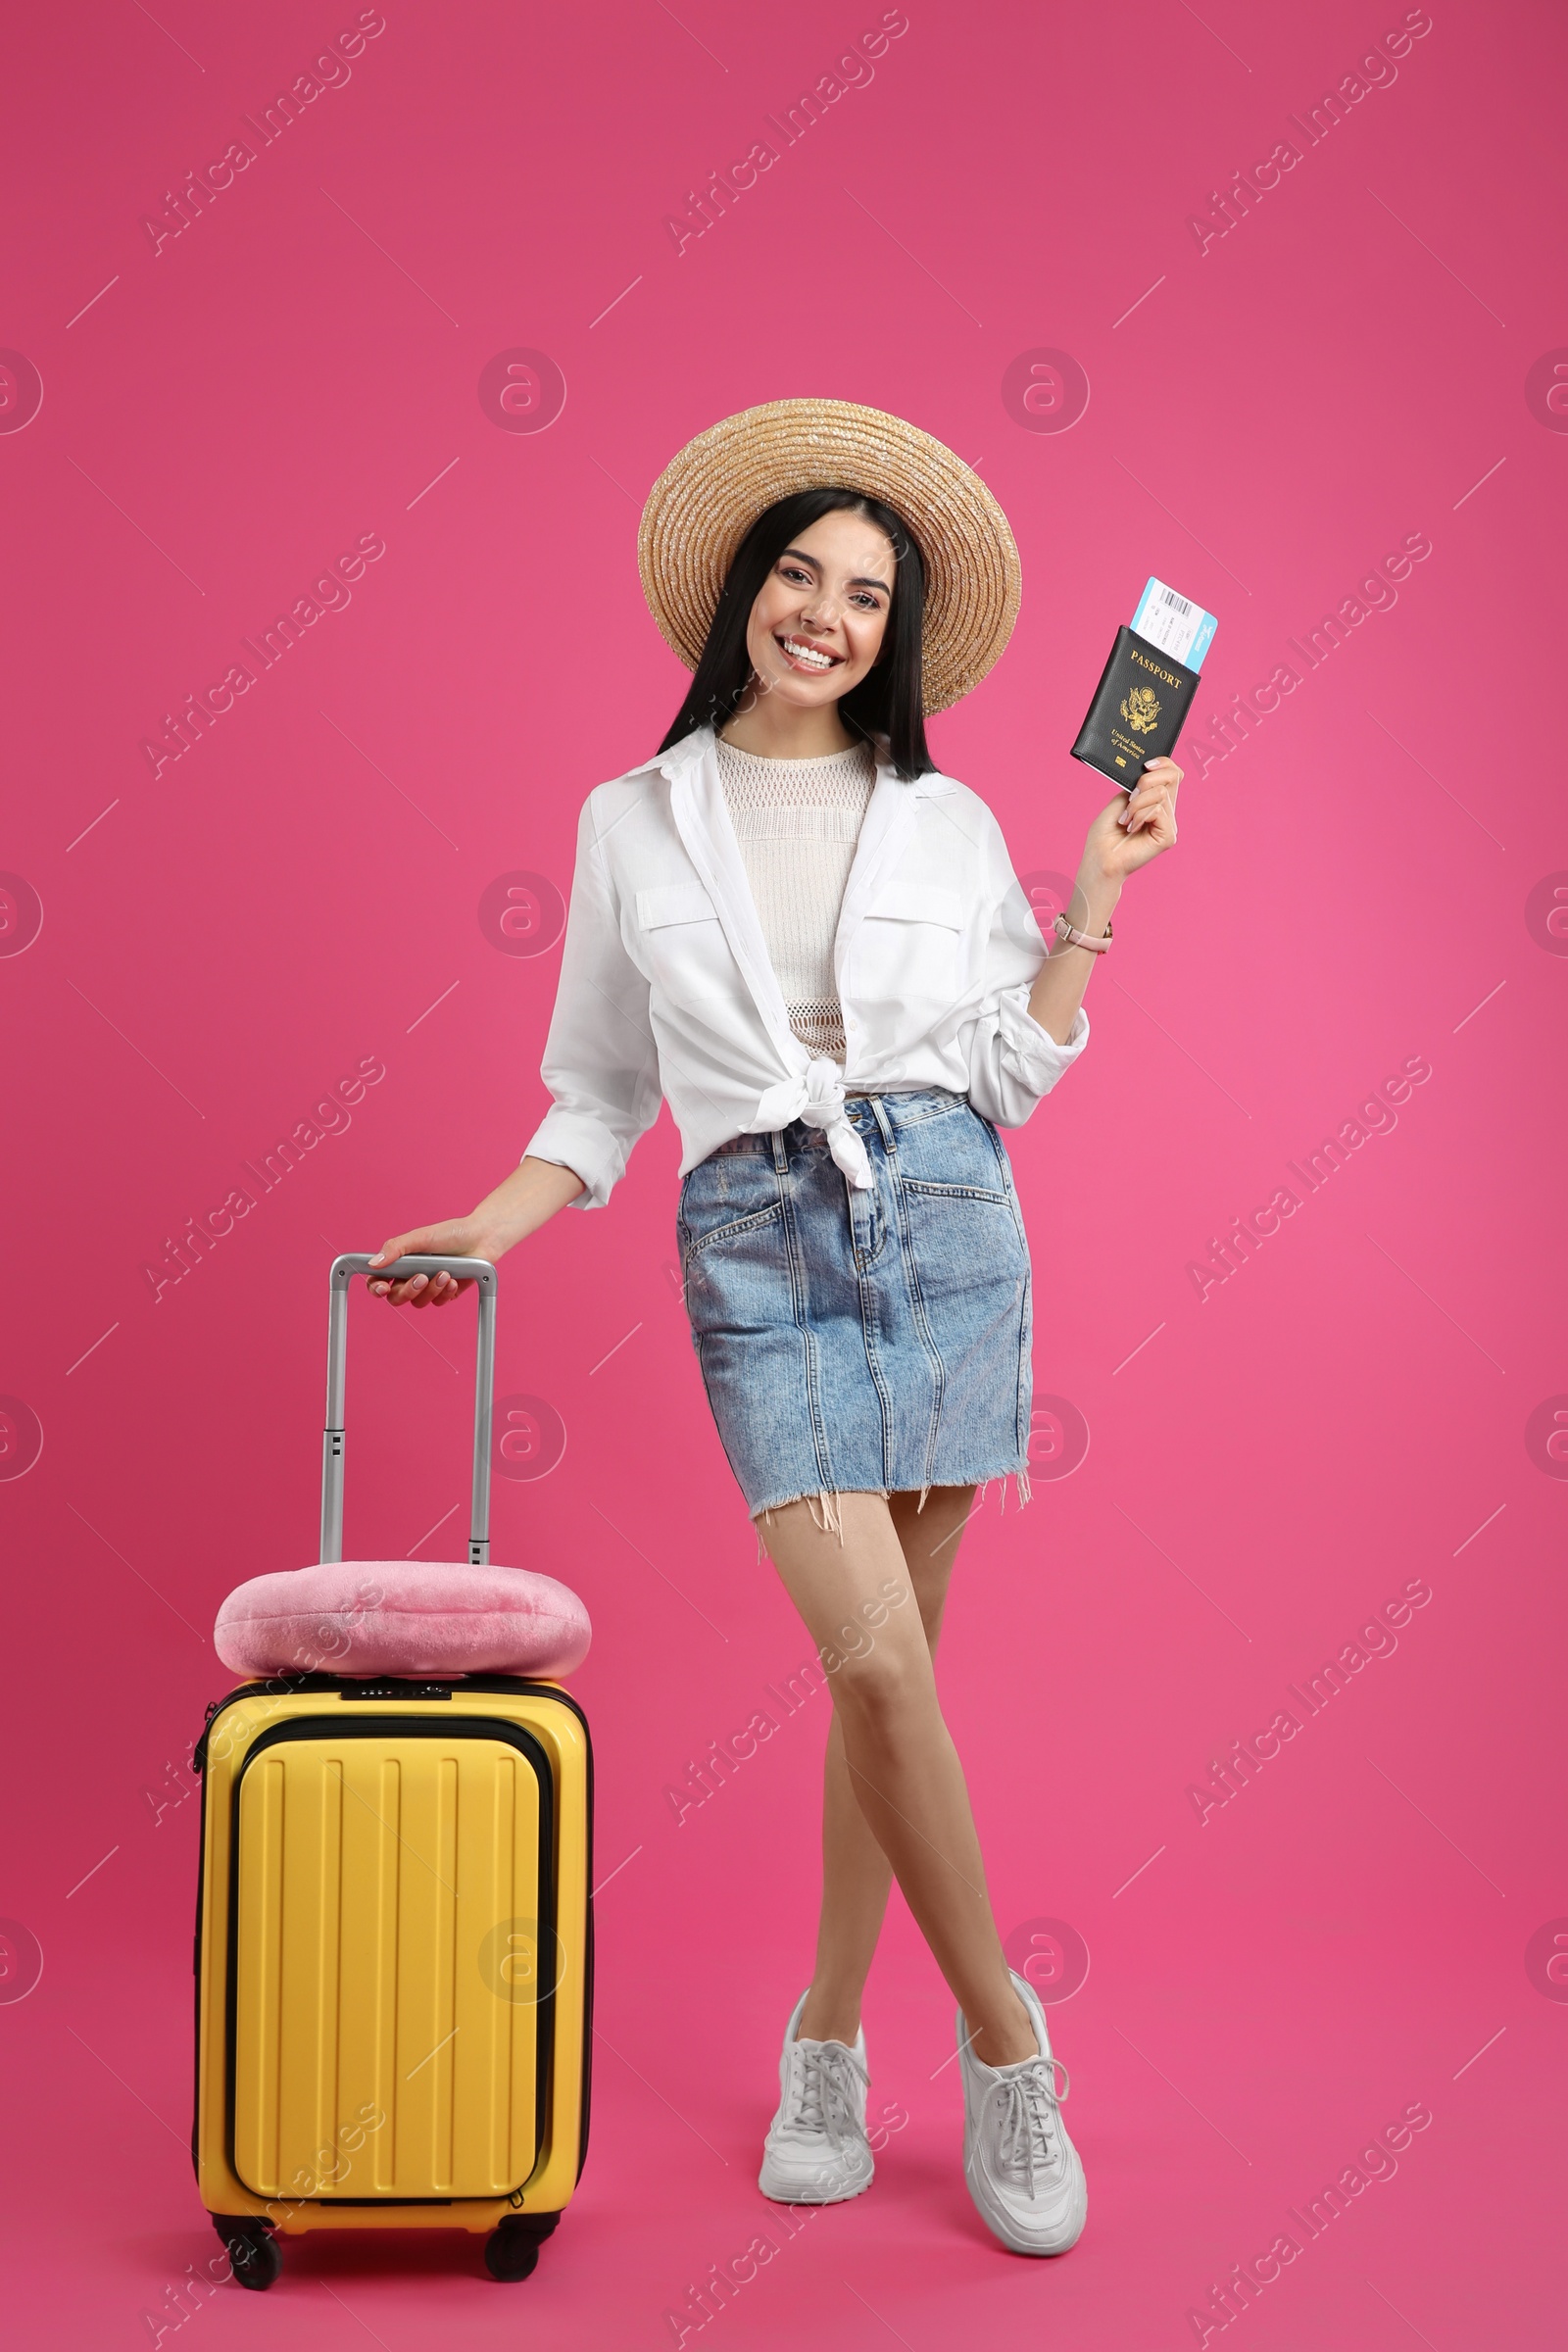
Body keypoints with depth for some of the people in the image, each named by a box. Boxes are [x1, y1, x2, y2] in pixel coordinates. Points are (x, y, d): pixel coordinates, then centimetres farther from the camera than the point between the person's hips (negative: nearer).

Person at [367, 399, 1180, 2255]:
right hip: (755, 1244, -1)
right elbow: (603, 1095, 12)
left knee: (889, 1661, 4)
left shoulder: (949, 821, 10)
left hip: (943, 1218, 2)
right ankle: (1004, 2039, 8)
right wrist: (488, 1229, 0)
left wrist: (1096, 893, 2)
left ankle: (828, 2039, 22)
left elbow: (1014, 1076, 7)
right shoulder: (633, 823, 9)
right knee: (879, 1664, -12)